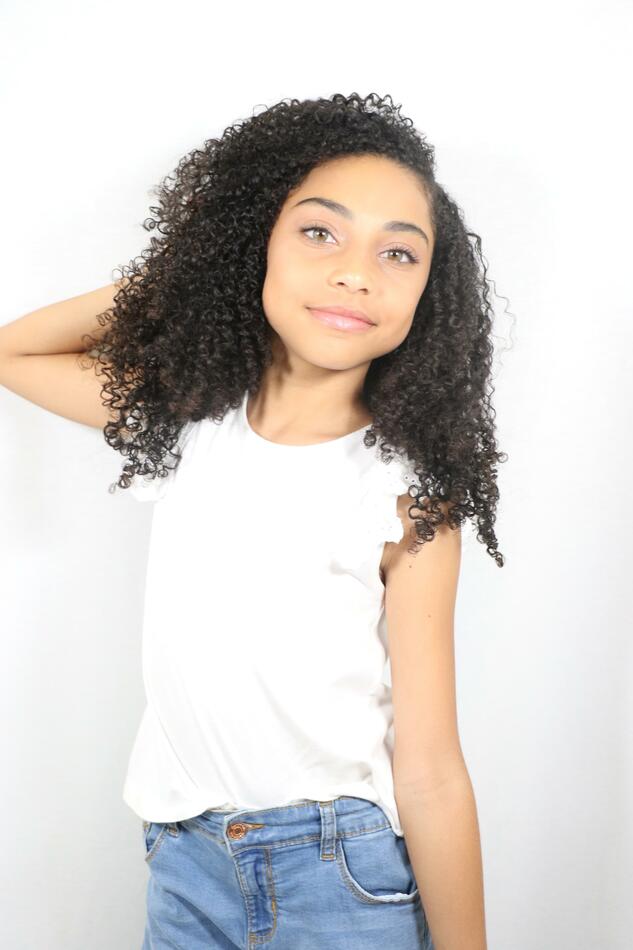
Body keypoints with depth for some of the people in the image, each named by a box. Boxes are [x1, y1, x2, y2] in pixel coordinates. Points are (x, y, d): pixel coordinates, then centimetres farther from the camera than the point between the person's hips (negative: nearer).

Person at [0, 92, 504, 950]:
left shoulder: (409, 494, -14)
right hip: (184, 858, 4)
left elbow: (430, 774, -14)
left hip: (345, 878, -3)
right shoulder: (185, 415, -2)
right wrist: (172, 277, 1)